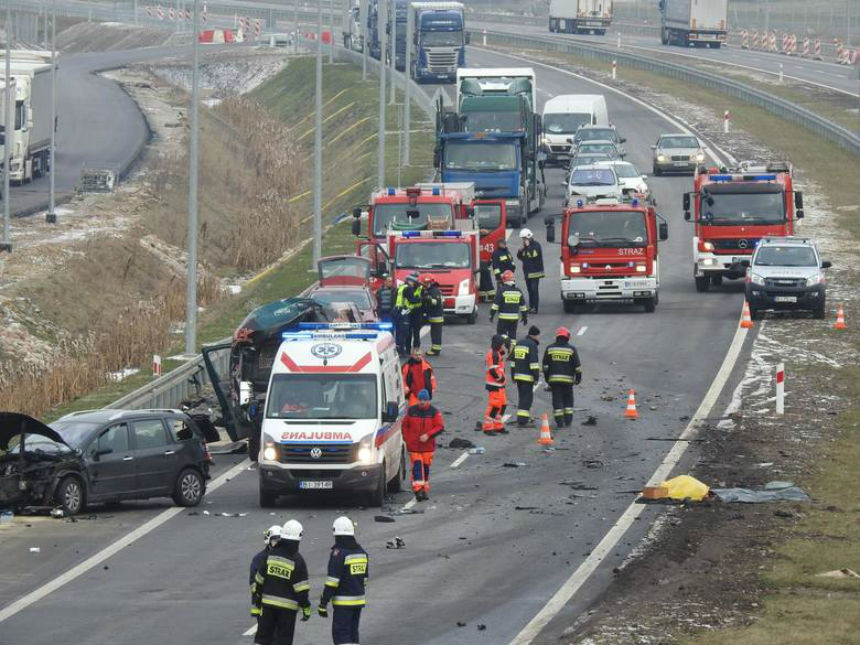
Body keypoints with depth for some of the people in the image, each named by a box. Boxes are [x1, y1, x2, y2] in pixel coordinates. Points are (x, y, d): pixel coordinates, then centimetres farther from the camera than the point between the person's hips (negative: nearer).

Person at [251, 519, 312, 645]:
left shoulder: (271, 554, -1)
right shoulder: (297, 560, -12)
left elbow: (259, 578, 7)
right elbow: (301, 589, -13)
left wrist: (256, 595, 21)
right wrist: (306, 607, -6)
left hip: (268, 602, 3)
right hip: (288, 606, -3)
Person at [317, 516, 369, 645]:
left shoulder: (338, 553, -16)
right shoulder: (361, 552, 8)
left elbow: (332, 581, -18)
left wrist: (323, 603, -14)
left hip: (343, 602, -8)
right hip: (359, 600, 8)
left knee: (340, 634, -6)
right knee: (352, 632, 16)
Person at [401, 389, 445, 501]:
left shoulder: (434, 412, 0)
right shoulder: (411, 411, 4)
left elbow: (440, 427, -4)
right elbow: (404, 425, 11)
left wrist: (428, 435, -17)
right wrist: (407, 439, 2)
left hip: (428, 446, 0)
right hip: (413, 446, 0)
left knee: (426, 468, 7)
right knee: (417, 467, -11)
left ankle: (425, 491, 18)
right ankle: (418, 490, -17)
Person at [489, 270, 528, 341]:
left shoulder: (501, 290, -8)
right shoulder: (518, 291, 7)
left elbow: (496, 304, -9)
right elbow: (523, 306, 12)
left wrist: (491, 315, -1)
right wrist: (525, 316, 20)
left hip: (504, 317, -4)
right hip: (515, 317, 4)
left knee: (501, 332, 2)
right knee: (512, 334, 11)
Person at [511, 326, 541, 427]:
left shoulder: (519, 344, 16)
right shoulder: (532, 345, -11)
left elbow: (513, 362, 19)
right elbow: (534, 363, -17)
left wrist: (513, 376, 23)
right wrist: (536, 377, -15)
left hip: (518, 376, 8)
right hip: (527, 376, -8)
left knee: (523, 397, 17)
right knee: (526, 398, -6)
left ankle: (526, 419, 25)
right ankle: (522, 421, -10)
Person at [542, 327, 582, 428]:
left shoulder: (550, 349, 4)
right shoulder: (571, 349, -2)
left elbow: (545, 365, 6)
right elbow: (577, 365, -1)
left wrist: (546, 378, 13)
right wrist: (578, 378, 9)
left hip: (554, 379, 1)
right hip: (568, 379, -1)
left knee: (557, 401, 2)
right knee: (568, 400, 12)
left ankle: (559, 422, -3)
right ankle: (568, 421, 9)